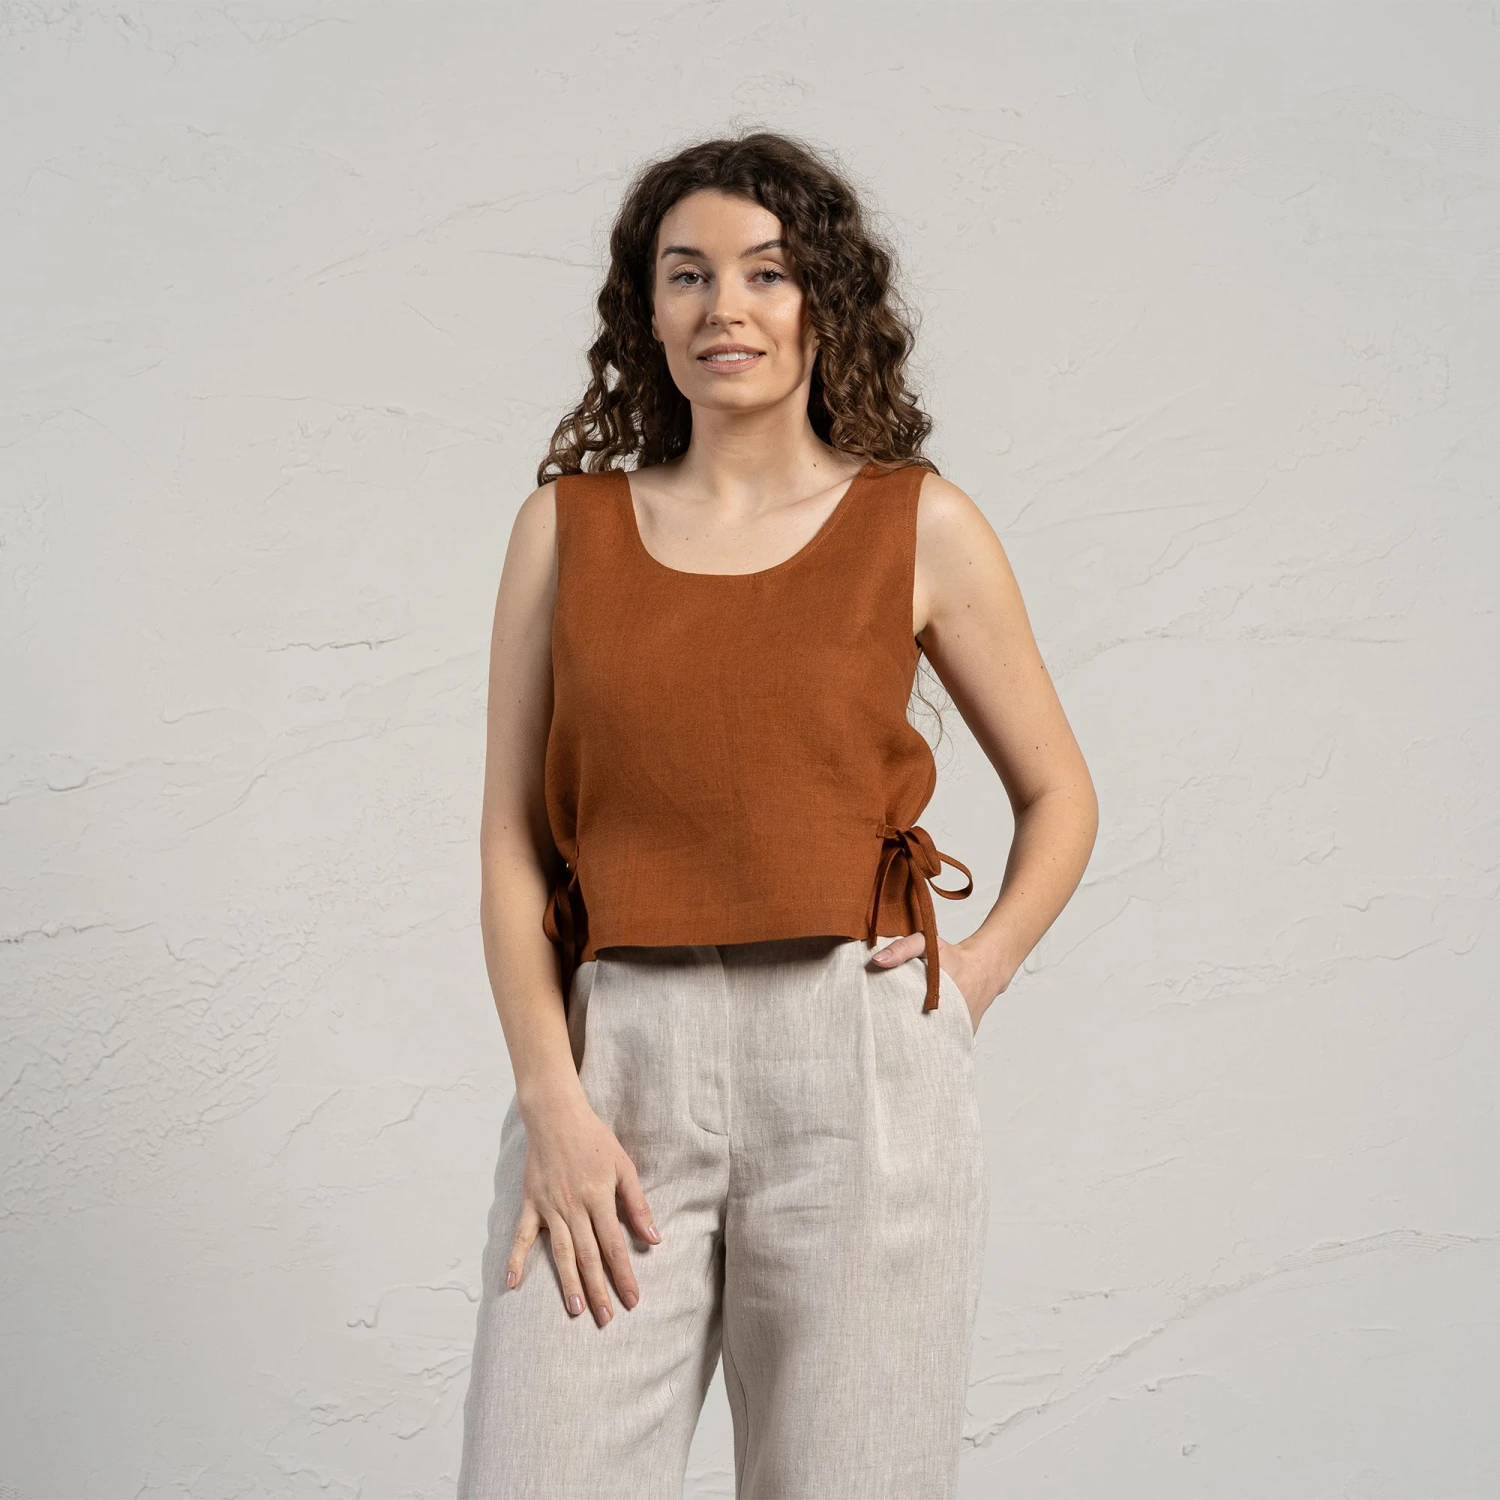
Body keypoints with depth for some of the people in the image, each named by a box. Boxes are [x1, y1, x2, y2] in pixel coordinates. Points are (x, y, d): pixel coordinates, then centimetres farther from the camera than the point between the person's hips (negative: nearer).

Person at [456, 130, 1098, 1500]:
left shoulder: (922, 527, 6)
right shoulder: (569, 524, 9)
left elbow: (1061, 793, 17)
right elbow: (513, 839, 6)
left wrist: (979, 968, 1)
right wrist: (553, 1103, -5)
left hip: (859, 1072, 0)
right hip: (617, 1062, 1)